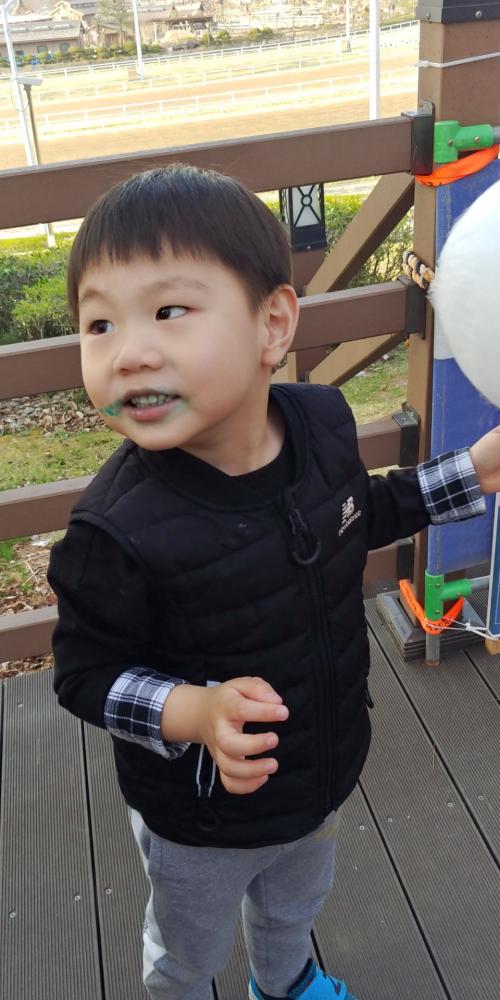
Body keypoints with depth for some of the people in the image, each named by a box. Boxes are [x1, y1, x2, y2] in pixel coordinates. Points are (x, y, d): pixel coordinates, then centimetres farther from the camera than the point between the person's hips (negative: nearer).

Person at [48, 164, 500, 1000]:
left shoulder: (323, 421, -20)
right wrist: (195, 712, -39)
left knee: (295, 906, 38)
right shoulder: (117, 528, -37)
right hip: (199, 819, -5)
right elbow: (85, 671, -22)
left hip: (324, 772, 5)